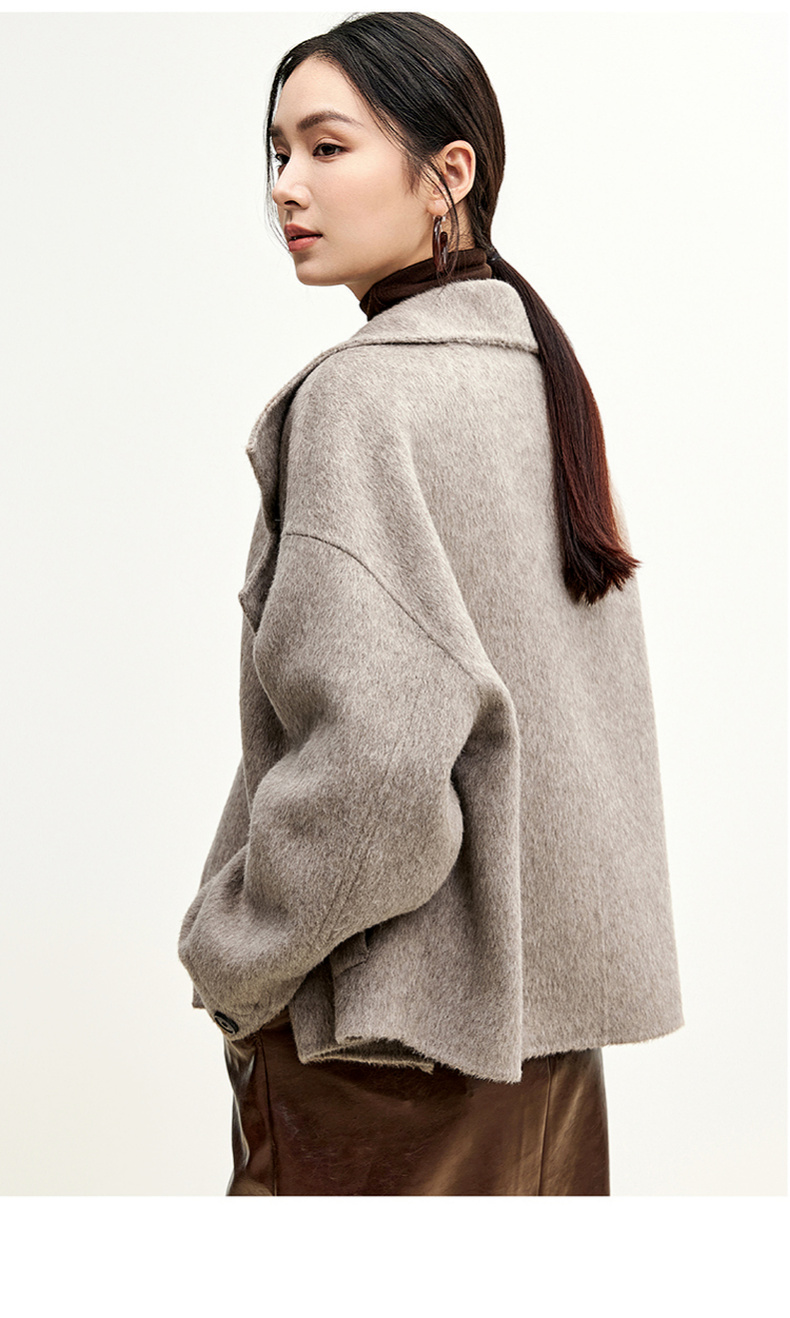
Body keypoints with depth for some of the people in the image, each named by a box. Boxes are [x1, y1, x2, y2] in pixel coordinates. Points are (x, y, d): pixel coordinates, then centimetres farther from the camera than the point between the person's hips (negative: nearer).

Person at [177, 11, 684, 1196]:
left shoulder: (362, 396, -19)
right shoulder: (537, 367, 7)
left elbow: (373, 759, -26)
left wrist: (231, 960, -12)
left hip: (404, 1013, -8)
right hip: (551, 984, 8)